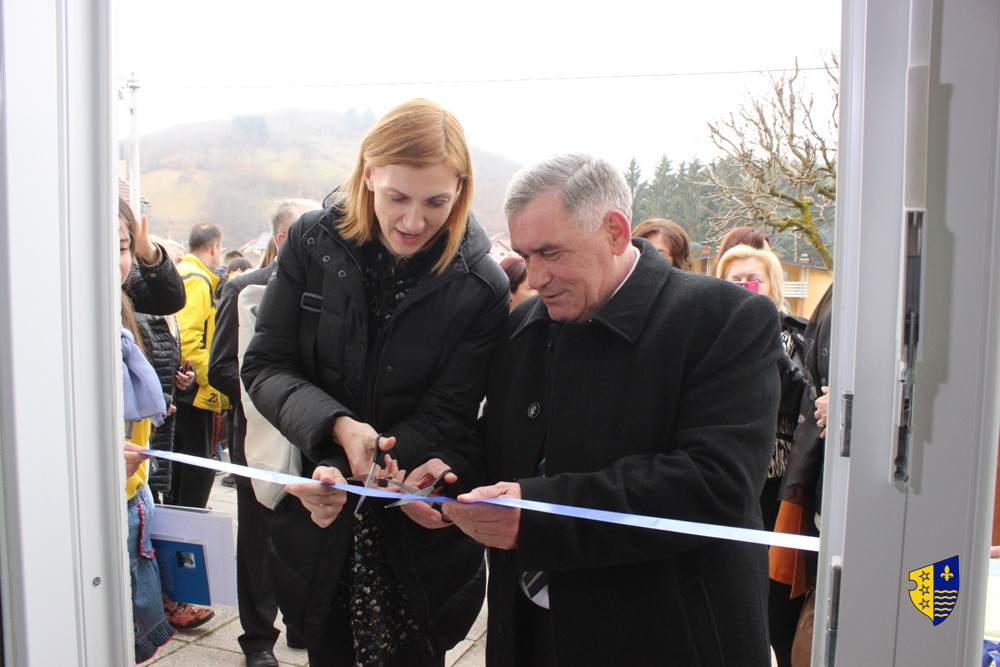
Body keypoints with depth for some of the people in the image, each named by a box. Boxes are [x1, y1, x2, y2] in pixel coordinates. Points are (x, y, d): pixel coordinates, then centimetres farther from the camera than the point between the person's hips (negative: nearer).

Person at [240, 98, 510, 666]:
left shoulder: (481, 288, -14)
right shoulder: (314, 243, -7)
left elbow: (444, 419, -13)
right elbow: (265, 367, -6)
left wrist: (347, 475, -27)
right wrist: (336, 425, -24)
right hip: (317, 525, 2)